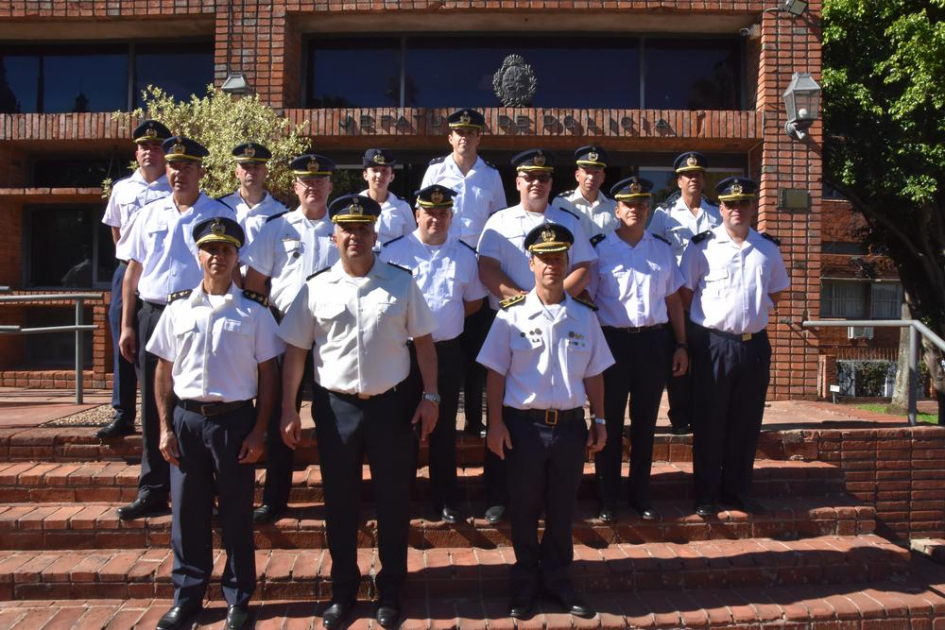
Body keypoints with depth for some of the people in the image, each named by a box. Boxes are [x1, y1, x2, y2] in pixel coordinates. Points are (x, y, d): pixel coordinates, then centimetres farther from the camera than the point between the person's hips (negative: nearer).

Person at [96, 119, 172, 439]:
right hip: (128, 271, 4)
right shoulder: (121, 188, 11)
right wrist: (128, 259, 16)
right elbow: (116, 230, 22)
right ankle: (123, 415, 12)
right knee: (123, 346, 5)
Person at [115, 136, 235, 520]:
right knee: (154, 406, 10)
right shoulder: (150, 215, 11)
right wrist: (127, 325, 7)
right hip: (152, 316, 4)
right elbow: (133, 270, 12)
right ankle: (153, 491, 21)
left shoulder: (219, 215, 0)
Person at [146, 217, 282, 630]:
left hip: (235, 418, -2)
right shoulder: (178, 308, 5)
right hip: (186, 418, 2)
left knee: (236, 513, 8)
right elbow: (163, 371, 8)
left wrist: (258, 431, -5)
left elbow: (268, 373, -1)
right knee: (187, 512, 10)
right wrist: (165, 427, 3)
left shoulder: (254, 311, -2)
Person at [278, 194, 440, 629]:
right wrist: (288, 409, 0)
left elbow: (423, 342, 2)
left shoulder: (401, 284, 0)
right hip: (335, 407, 1)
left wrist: (430, 397, -4)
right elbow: (296, 351, 3)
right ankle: (343, 589, 31)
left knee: (393, 502, 9)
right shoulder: (315, 289, 1)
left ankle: (390, 591, 28)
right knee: (340, 503, 12)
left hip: (392, 405, 0)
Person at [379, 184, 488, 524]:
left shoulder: (464, 254, 6)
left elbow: (474, 301, 14)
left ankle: (446, 499, 24)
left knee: (444, 428, 11)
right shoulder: (394, 252, -3)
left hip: (447, 351, 2)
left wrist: (446, 319, 2)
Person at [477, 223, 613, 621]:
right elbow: (496, 374, -4)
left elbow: (593, 374, 9)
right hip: (524, 424, -2)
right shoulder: (512, 315, -6)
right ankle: (525, 585, 31)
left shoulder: (584, 316, 4)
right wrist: (496, 423, -8)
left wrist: (599, 420, 8)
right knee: (524, 510, 12)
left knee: (562, 510, 15)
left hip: (570, 424, 3)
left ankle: (557, 580, 35)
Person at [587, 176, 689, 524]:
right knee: (610, 423, 5)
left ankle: (640, 496, 27)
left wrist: (681, 345, 7)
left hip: (654, 342, 3)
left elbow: (673, 300, 12)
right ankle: (608, 500, 18)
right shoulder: (600, 248, -2)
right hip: (613, 341, -3)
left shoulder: (663, 249, 9)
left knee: (645, 423, 12)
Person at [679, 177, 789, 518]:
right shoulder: (703, 246, -4)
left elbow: (776, 292, 23)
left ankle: (737, 490, 26)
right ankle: (706, 495, 15)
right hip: (713, 344, -4)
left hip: (755, 344, 4)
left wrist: (754, 312, 11)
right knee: (709, 423, 3)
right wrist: (683, 342, -2)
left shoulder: (768, 248, 9)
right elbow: (684, 294, -2)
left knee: (746, 423, 11)